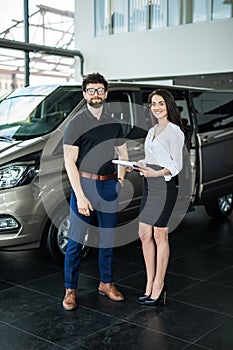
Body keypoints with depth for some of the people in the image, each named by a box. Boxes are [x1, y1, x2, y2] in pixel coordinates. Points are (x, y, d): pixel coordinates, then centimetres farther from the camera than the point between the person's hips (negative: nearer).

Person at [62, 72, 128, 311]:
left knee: (108, 238, 13)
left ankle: (106, 284, 27)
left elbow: (123, 154, 22)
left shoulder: (114, 124, 10)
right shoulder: (76, 124, -5)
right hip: (84, 184, -4)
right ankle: (70, 290, 11)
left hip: (109, 186, 5)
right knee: (76, 241, -2)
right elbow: (69, 162, -10)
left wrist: (121, 180, 10)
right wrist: (80, 196, -17)